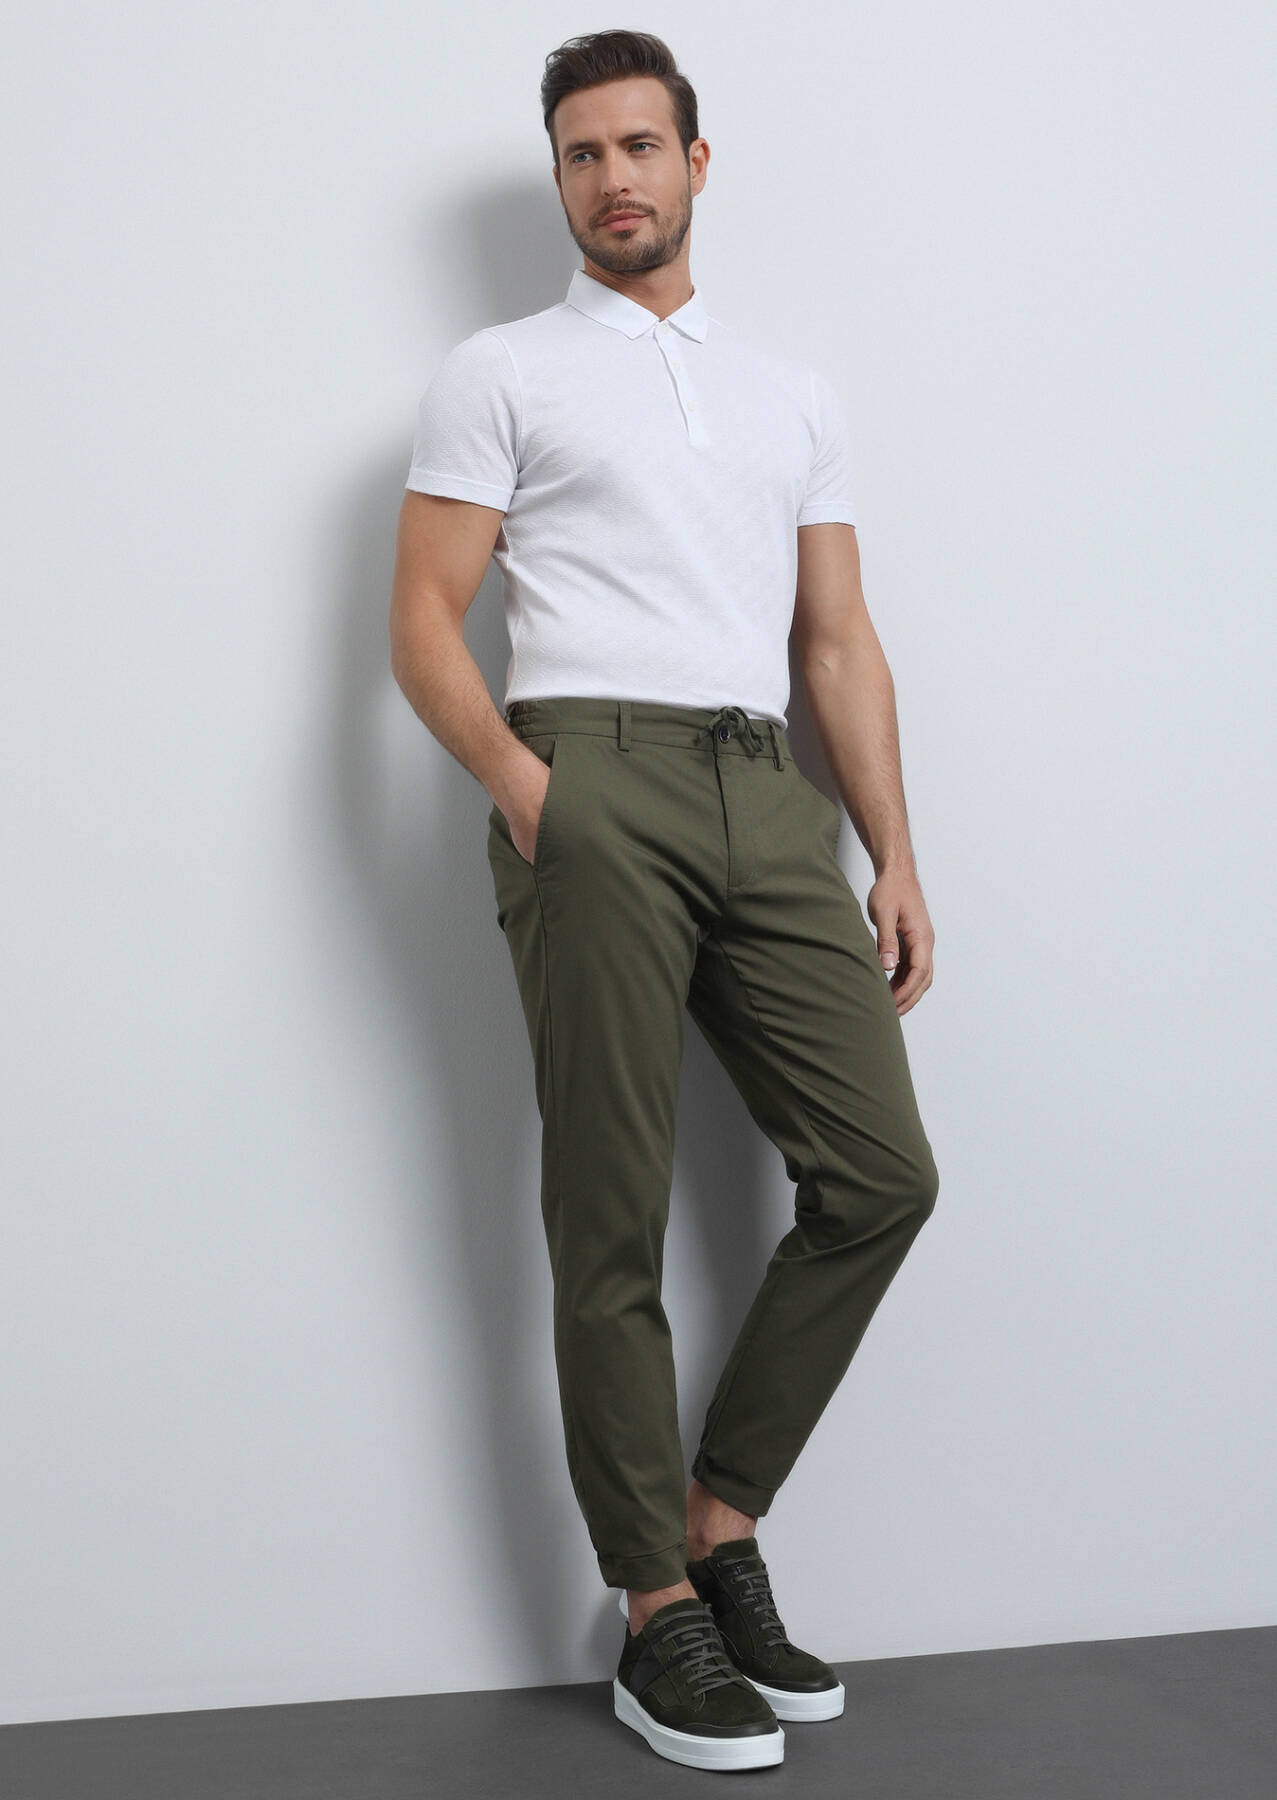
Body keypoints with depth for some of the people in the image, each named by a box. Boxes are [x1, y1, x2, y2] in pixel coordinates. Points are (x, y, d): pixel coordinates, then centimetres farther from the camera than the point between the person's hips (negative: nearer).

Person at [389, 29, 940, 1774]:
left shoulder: (793, 390, 23)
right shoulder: (501, 372, 11)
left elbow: (841, 641, 18)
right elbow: (423, 622, 2)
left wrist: (897, 858, 8)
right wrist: (517, 777, -16)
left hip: (770, 794, 5)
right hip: (595, 792, -4)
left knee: (881, 1172, -3)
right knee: (615, 1225, -2)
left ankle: (721, 1521, 13)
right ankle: (661, 1613, 8)